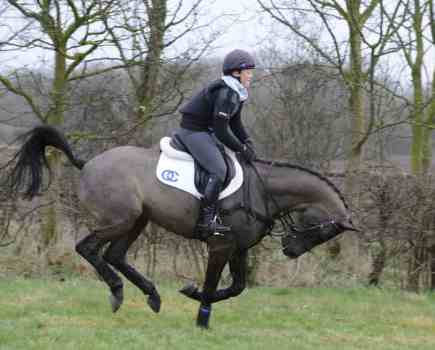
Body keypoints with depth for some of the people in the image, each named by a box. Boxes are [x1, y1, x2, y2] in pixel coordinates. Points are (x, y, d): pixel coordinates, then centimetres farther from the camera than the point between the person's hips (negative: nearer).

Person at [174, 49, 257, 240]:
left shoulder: (236, 93, 7)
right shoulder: (224, 94, -24)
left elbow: (235, 123, 16)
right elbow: (221, 132, -25)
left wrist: (247, 142, 0)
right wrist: (242, 149, -16)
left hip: (205, 131, 11)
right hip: (193, 132, -11)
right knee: (219, 170, -21)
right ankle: (206, 221, -22)